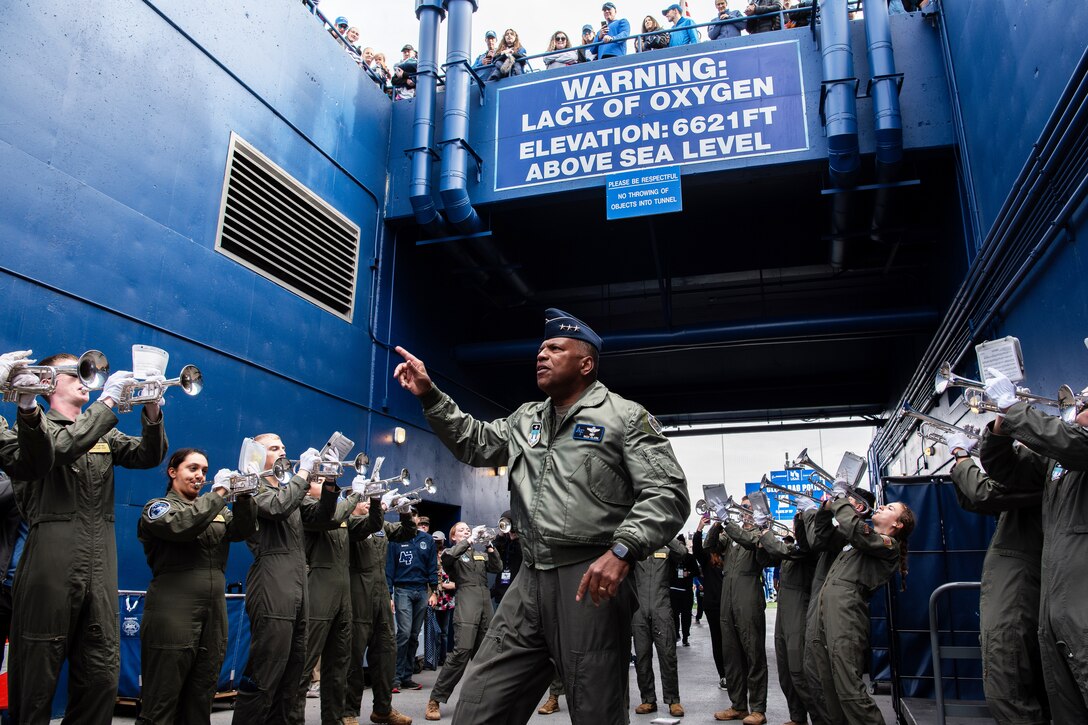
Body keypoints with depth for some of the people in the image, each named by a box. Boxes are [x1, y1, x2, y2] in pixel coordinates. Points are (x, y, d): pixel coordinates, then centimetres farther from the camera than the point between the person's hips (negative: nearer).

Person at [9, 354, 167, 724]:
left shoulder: (104, 434, 20)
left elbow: (149, 455, 6)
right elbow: (64, 447, -18)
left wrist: (151, 412, -8)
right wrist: (108, 400, -15)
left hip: (100, 568, 5)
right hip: (52, 565, -5)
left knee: (102, 676, 6)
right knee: (37, 677, 3)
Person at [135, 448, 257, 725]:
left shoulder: (215, 509, 17)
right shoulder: (157, 507, 1)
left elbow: (243, 530, 1)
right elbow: (181, 525, -20)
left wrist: (244, 497, -14)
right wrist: (218, 493, -18)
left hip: (214, 611, 6)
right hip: (173, 612, -5)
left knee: (201, 700, 11)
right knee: (162, 702, -1)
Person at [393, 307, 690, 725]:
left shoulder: (625, 416, -2)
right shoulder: (526, 418, 19)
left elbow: (668, 493, -9)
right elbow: (476, 445, 26)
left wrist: (622, 550, -24)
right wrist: (430, 396, 15)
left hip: (591, 580, -6)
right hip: (529, 581, 6)